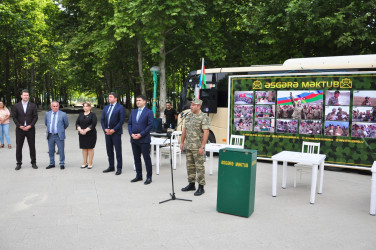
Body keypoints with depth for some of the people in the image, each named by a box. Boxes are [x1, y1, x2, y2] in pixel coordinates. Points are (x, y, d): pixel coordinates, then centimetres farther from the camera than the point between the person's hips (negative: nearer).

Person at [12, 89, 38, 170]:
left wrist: (30, 126, -12)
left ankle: (33, 163, 12)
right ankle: (19, 163, 14)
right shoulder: (16, 106, 5)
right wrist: (19, 126, -11)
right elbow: (14, 117, 3)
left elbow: (35, 117, 0)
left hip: (30, 129, -1)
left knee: (32, 146, 4)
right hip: (20, 129, 1)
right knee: (19, 147, 4)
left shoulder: (33, 106, 4)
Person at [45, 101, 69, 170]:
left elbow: (66, 124, 5)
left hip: (59, 136, -3)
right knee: (51, 151, 10)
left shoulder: (63, 114, -5)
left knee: (61, 150, 1)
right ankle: (52, 164, 23)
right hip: (50, 136, 3)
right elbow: (46, 123, 22)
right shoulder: (47, 114, 6)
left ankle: (62, 164, 13)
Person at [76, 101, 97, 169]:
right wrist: (80, 130, -12)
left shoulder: (92, 114, -2)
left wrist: (86, 130, -18)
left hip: (90, 134, -5)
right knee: (84, 148, 8)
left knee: (90, 148, -1)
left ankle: (90, 163, 6)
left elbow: (93, 124, -13)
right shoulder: (81, 115, 13)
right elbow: (77, 123, 6)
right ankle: (85, 163, 17)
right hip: (82, 135, 5)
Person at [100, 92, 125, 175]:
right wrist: (105, 129, -3)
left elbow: (122, 120, -11)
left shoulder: (120, 107, -5)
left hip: (116, 132, -6)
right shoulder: (106, 107, 14)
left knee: (118, 151, -1)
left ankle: (119, 168, 7)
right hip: (107, 132, 6)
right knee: (109, 150, 11)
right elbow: (102, 119, 13)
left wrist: (113, 130, -15)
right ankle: (111, 167, 22)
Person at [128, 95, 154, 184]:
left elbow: (150, 125, -11)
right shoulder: (133, 112, 14)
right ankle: (139, 175, 25)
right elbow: (129, 124, 13)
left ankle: (149, 177, 9)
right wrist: (131, 133, -3)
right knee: (136, 158, 13)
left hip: (144, 140, -6)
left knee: (147, 158, -1)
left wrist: (140, 134, -15)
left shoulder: (149, 112, -4)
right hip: (134, 140, 6)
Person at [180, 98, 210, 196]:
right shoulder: (189, 116, 13)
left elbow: (206, 132, -16)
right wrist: (182, 142, 13)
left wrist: (202, 146, -20)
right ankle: (191, 184, 25)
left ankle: (201, 187, 6)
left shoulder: (203, 117, -11)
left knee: (199, 166, -2)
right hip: (188, 146, 7)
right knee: (190, 166, 13)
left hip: (197, 147, -7)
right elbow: (184, 130, 18)